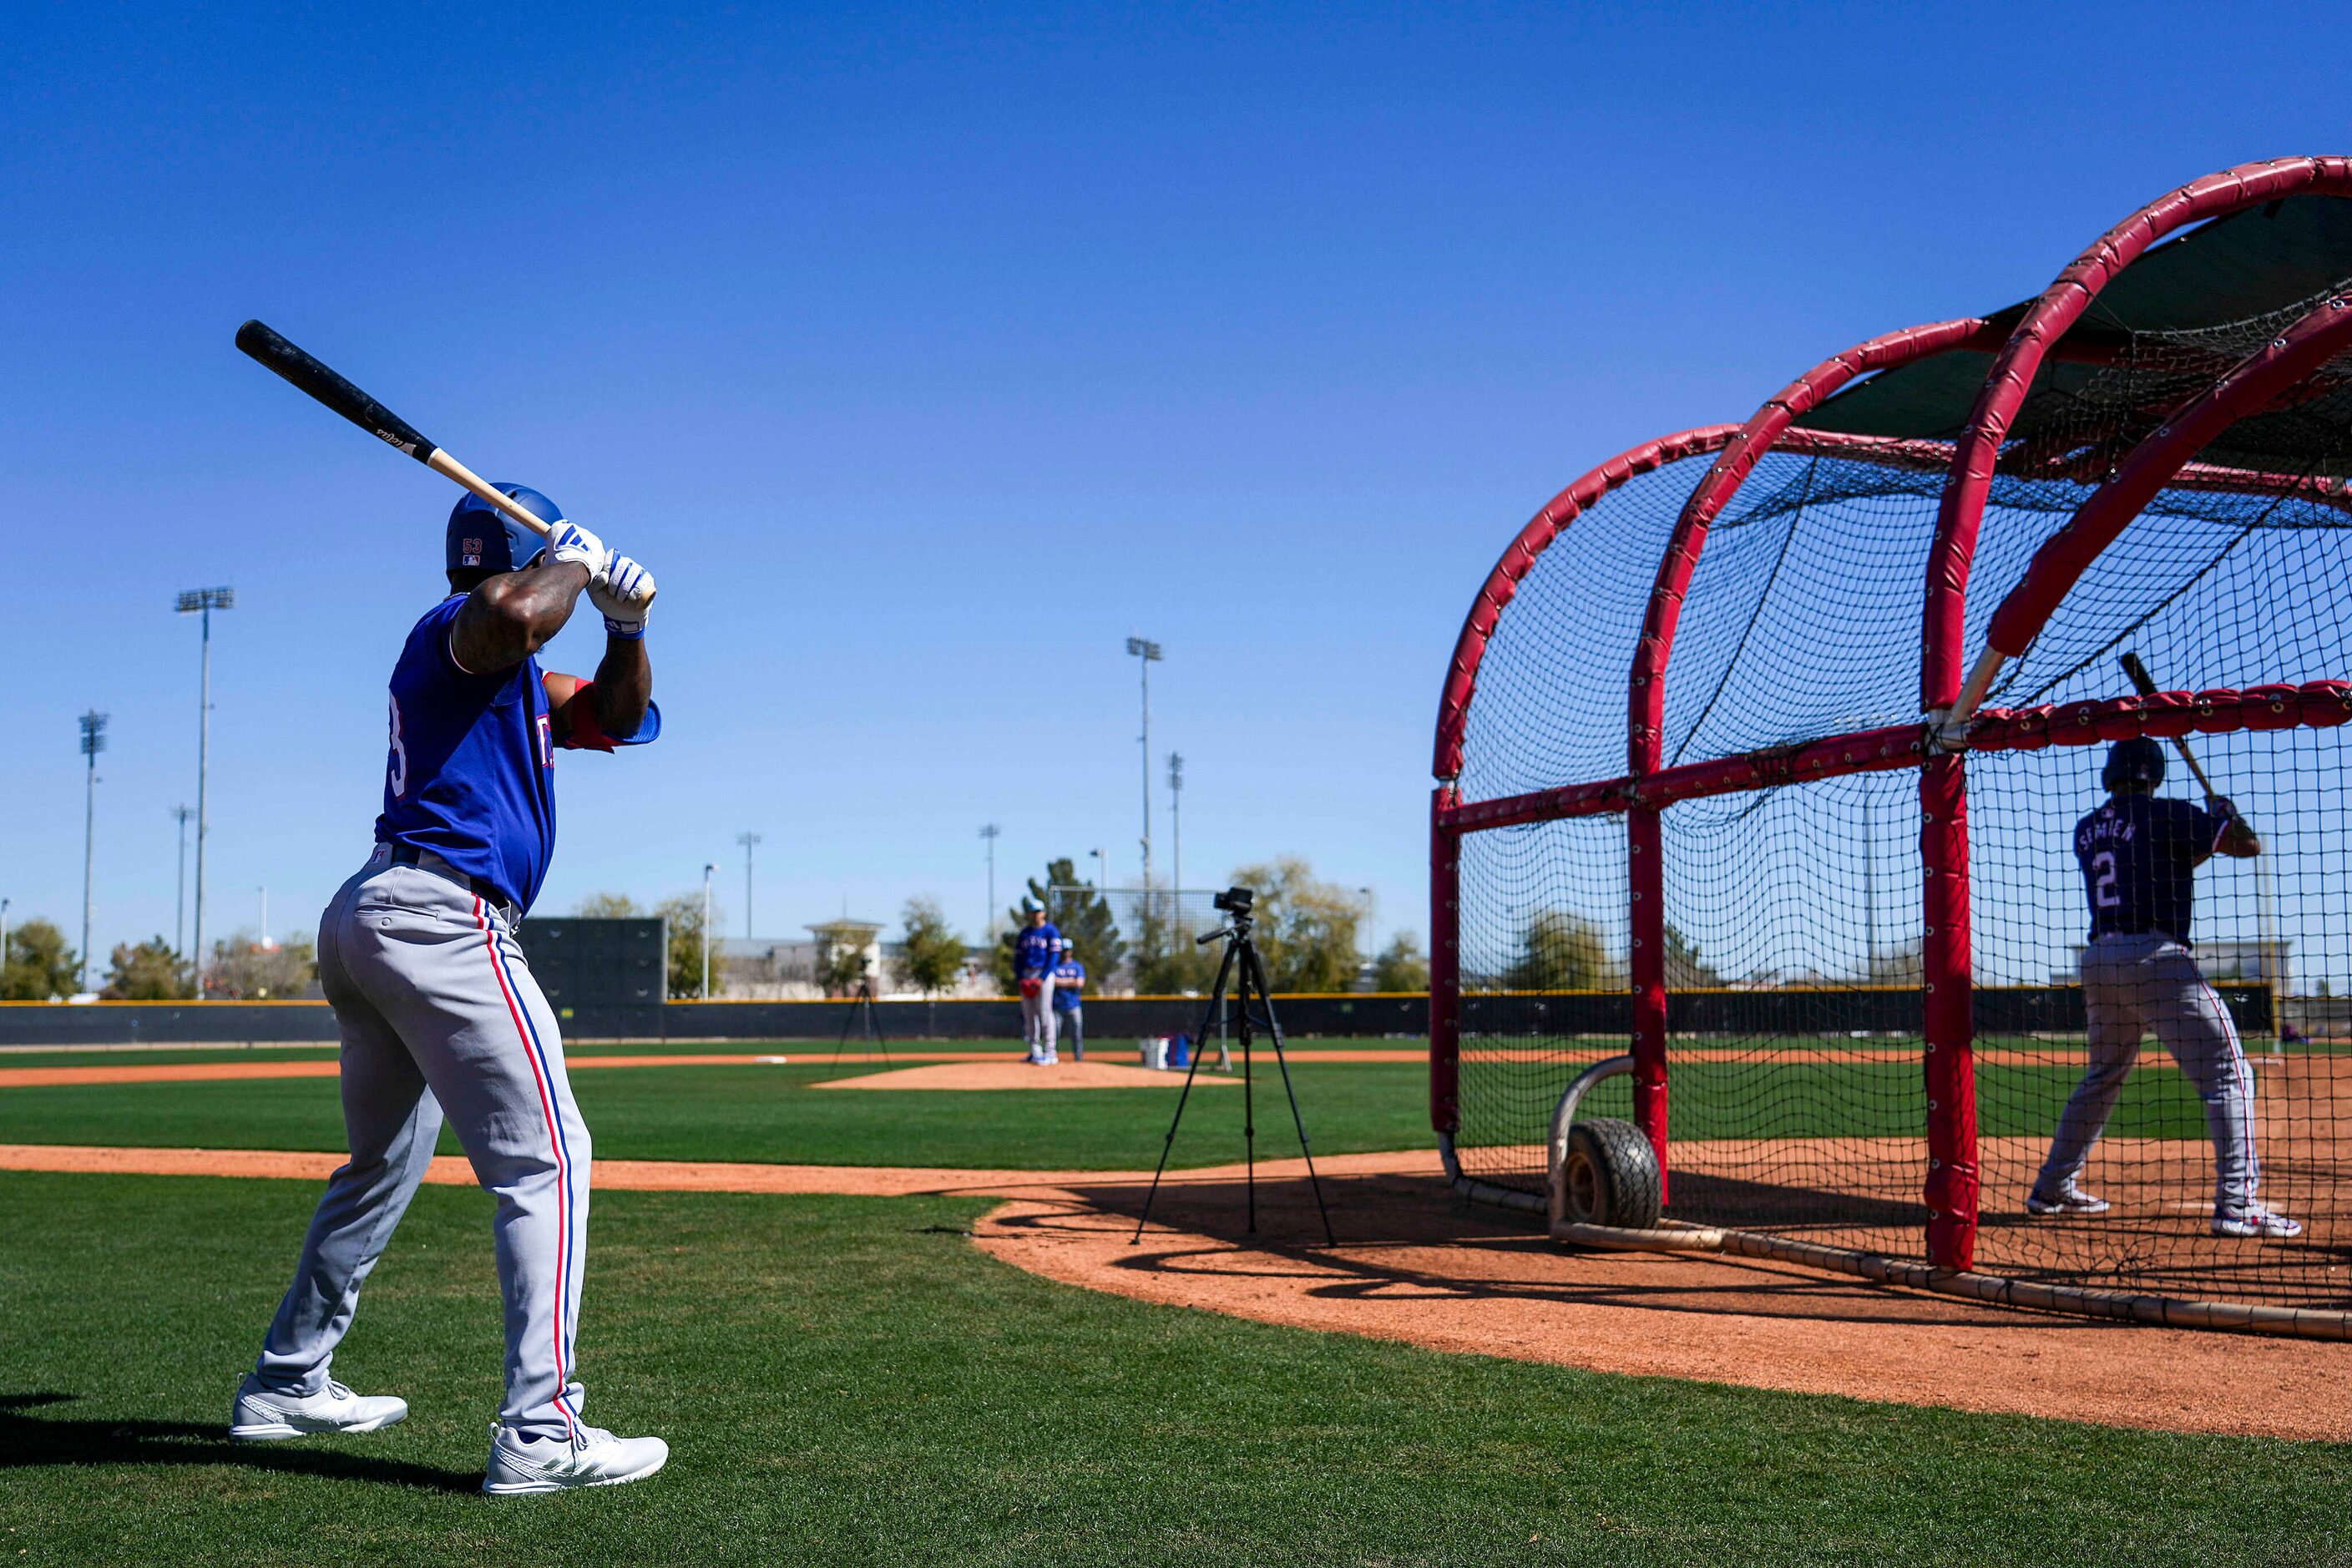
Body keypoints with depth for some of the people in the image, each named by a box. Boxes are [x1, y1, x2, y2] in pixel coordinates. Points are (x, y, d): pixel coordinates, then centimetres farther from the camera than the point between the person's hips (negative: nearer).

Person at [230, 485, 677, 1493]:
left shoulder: (519, 676, 24)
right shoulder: (459, 625, -5)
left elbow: (614, 719, 26)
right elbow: (510, 614, -30)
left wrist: (626, 627, 9)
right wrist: (575, 561, -11)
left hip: (362, 919, 11)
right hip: (439, 918, -11)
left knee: (384, 1164, 23)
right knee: (544, 1158, -13)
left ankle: (286, 1387, 34)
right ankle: (540, 1431, -19)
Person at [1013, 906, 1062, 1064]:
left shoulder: (1051, 931, -2)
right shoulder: (1024, 932, 16)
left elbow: (1054, 956, -9)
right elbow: (1018, 956, 16)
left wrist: (1042, 978, -15)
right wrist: (1019, 978, 2)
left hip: (1044, 974, -6)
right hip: (1026, 976, 6)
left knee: (1045, 1012, -11)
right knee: (1028, 1013, 4)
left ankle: (1050, 1052, -11)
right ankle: (1035, 1051, 9)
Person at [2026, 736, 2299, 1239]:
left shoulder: (2086, 831, 16)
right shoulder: (2165, 814, -2)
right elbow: (2249, 845, 2)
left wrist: (2205, 839, 31)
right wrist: (2224, 813, 22)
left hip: (2099, 961, 7)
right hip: (2156, 957, -7)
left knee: (2102, 1078, 22)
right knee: (2228, 1073, -5)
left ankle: (2053, 1188, 25)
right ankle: (2237, 1203, -15)